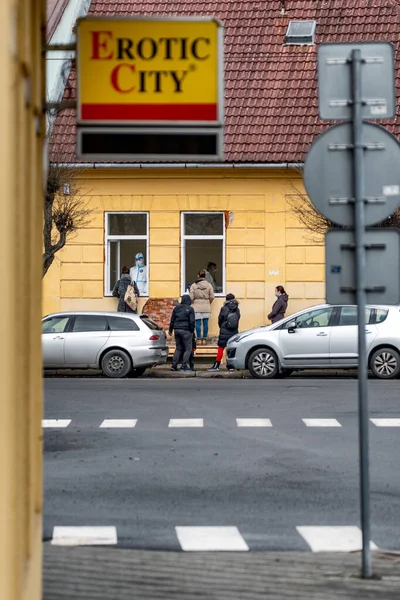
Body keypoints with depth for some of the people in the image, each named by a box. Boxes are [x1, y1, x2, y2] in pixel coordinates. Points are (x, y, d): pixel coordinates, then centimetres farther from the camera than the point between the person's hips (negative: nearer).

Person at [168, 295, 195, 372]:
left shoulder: (176, 308, 8)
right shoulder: (190, 309, -7)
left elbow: (172, 320, 11)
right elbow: (192, 321, -10)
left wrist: (170, 330, 18)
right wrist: (192, 331, -1)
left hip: (177, 330, 5)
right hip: (186, 331, -5)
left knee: (178, 348, 14)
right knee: (188, 348, 1)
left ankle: (174, 365, 8)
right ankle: (184, 365, -7)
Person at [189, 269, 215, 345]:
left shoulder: (193, 285, -4)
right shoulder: (209, 285, 0)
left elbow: (191, 297, -5)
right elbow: (212, 297, 0)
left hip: (197, 307, -1)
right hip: (206, 307, 1)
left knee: (198, 323, 2)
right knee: (205, 323, 5)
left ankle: (199, 339, 1)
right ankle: (204, 339, 6)